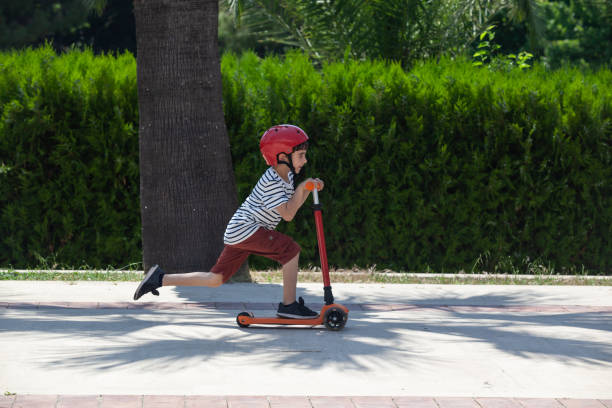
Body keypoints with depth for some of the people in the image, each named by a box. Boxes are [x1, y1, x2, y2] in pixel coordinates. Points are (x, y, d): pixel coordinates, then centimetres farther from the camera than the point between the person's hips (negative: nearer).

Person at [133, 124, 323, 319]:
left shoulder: (286, 175, 10)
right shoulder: (271, 183, -20)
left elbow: (293, 204, 19)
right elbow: (287, 214, -23)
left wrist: (309, 189, 4)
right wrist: (302, 188, -21)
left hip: (237, 233, 10)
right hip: (244, 229, -10)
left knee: (215, 280, 10)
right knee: (291, 249, -18)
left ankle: (160, 278, 15)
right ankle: (289, 305, -16)